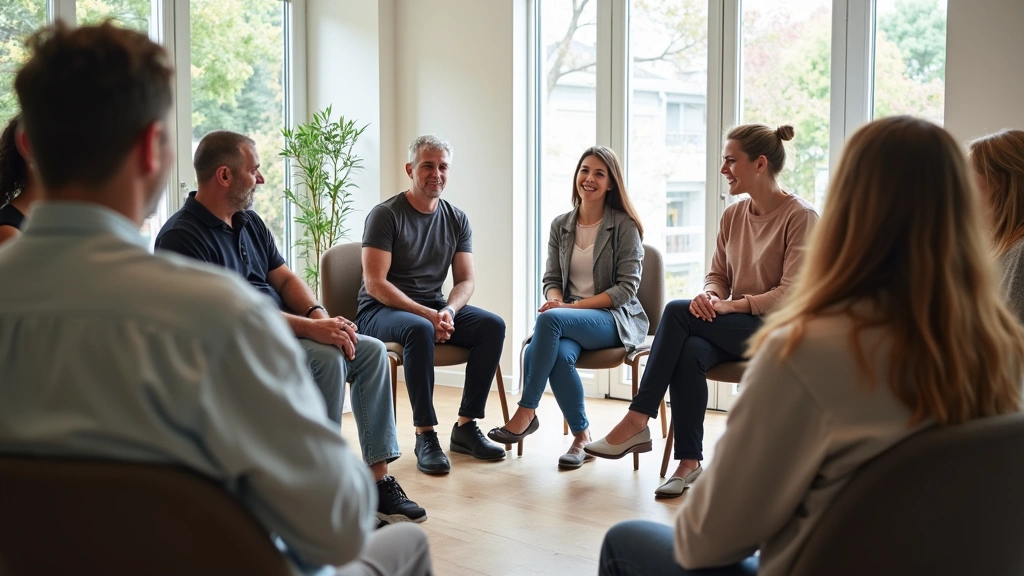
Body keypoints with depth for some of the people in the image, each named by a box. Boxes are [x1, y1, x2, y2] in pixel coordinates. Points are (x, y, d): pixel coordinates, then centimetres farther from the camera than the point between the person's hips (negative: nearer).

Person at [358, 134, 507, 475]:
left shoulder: (456, 220, 9)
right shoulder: (386, 215, -9)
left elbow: (466, 280, 5)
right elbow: (375, 284, -16)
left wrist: (448, 312, -18)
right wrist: (427, 314, -24)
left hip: (433, 308, 6)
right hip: (381, 310, -6)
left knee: (493, 325, -18)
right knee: (420, 329, -38)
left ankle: (466, 426, -13)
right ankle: (425, 435, -29)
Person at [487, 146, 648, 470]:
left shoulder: (624, 226, -3)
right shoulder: (560, 226, 11)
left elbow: (626, 288, -9)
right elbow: (551, 279, 12)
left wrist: (572, 306, -18)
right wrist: (555, 299, -13)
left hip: (615, 318, -4)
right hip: (570, 321, 4)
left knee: (550, 320, -33)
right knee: (559, 354, -33)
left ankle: (526, 413, -24)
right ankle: (582, 437, -16)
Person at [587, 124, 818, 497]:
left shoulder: (799, 217, -9)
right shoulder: (733, 216, 11)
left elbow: (793, 294, -15)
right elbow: (718, 275, 15)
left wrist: (731, 305, -23)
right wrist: (710, 295, -10)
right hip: (737, 329, 6)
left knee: (677, 311, -25)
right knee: (690, 352, -30)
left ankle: (637, 421, -22)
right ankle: (689, 462, -23)